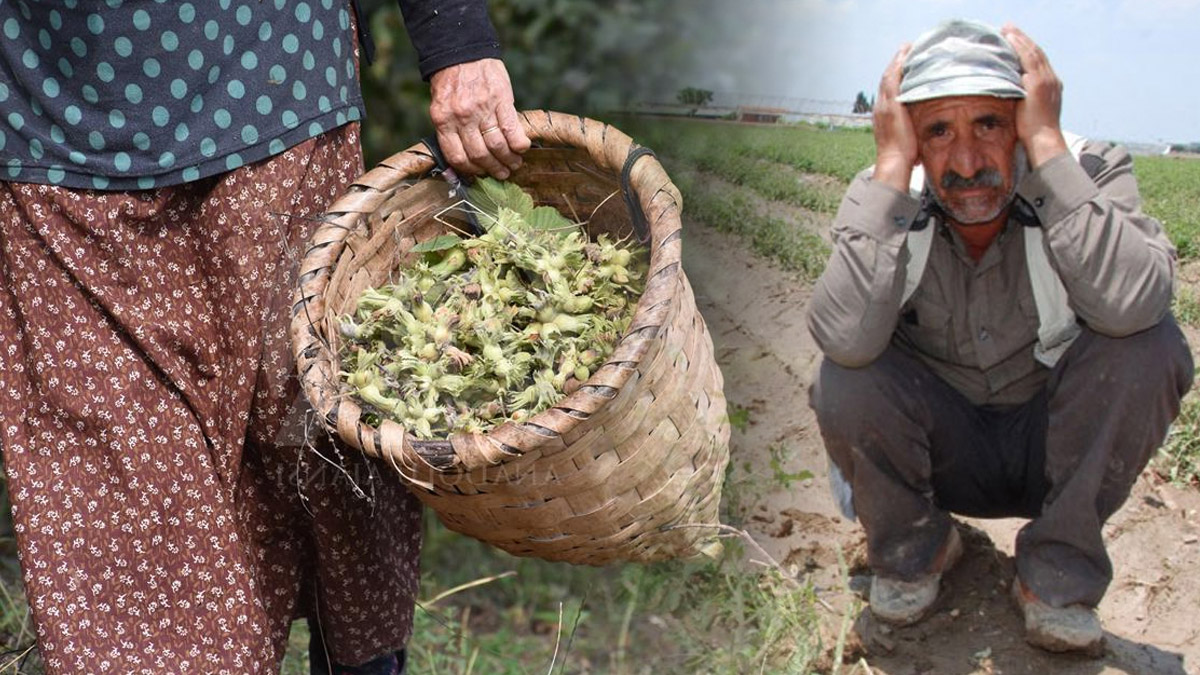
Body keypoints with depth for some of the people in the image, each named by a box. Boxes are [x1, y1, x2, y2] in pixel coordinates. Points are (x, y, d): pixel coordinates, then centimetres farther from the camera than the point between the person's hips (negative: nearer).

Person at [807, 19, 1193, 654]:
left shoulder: (1088, 173, -18)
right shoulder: (885, 200, -16)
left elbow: (1132, 303, -41)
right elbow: (845, 337, -36)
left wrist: (1048, 144, -36)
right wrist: (892, 166, -35)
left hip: (1057, 452, 0)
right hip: (942, 453, 0)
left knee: (1149, 346, -27)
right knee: (844, 381, -29)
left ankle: (1058, 575, -8)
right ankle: (914, 550, 4)